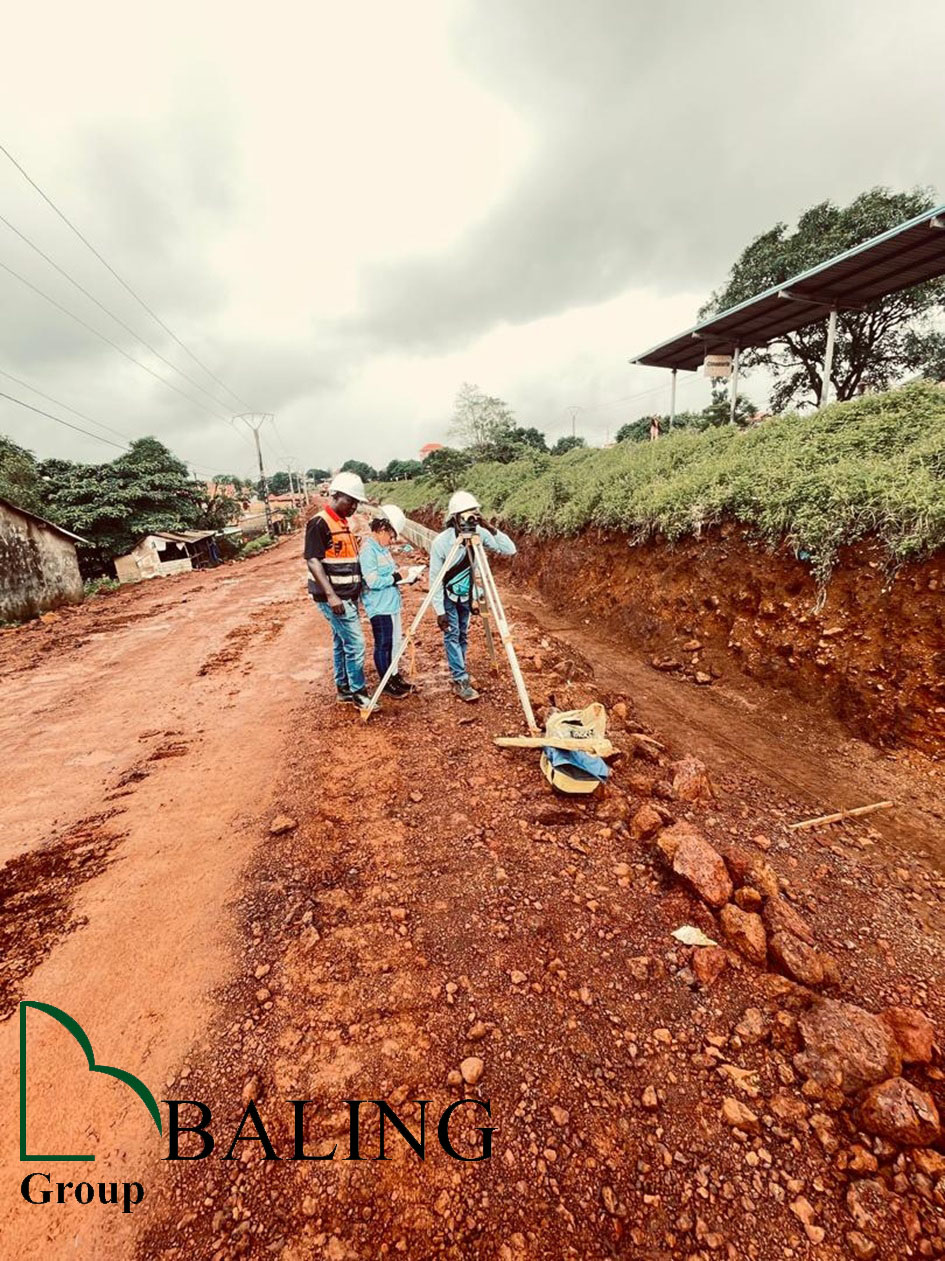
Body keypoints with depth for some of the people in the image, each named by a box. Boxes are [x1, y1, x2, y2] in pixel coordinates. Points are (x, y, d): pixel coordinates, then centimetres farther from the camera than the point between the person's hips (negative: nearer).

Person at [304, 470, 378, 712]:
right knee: (355, 642, -7)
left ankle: (343, 689, 24)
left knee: (342, 642, 14)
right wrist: (331, 595, -24)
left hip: (348, 596, 9)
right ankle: (358, 692, 5)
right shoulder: (319, 523, -13)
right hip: (334, 598, -9)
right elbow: (313, 560, -18)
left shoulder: (343, 522, 14)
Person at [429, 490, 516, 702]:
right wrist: (439, 611, -21)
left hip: (466, 594, 4)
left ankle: (459, 675, 24)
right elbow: (435, 579, -21)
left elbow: (509, 550, -20)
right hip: (448, 595, -4)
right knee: (452, 635, -8)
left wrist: (493, 530, -33)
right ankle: (460, 681, -4)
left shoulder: (479, 533, -18)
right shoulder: (441, 541, -27)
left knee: (462, 635, 11)